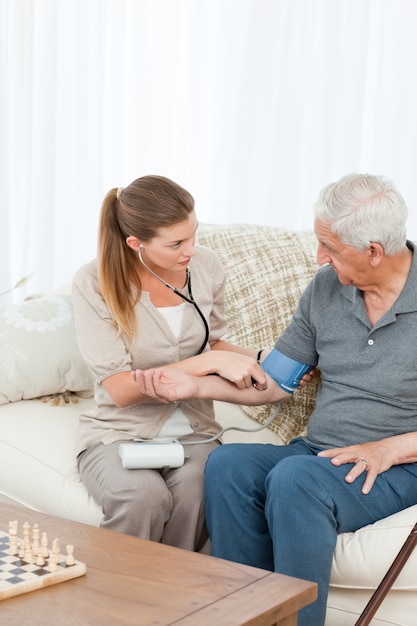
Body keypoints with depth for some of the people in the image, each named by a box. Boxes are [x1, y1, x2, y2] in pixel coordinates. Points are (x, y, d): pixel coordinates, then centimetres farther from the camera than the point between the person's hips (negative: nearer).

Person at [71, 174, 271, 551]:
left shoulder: (206, 266, -1)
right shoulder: (94, 283, -13)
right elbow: (120, 389, -17)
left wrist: (260, 361, -2)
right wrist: (208, 363, -23)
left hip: (191, 431, 3)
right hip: (120, 432, -2)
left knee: (195, 490, -31)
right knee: (143, 496, -34)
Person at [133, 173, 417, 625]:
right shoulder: (325, 287, 7)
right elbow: (272, 382, 11)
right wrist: (195, 386, 0)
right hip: (317, 453, 6)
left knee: (295, 478, -33)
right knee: (227, 463, -22)